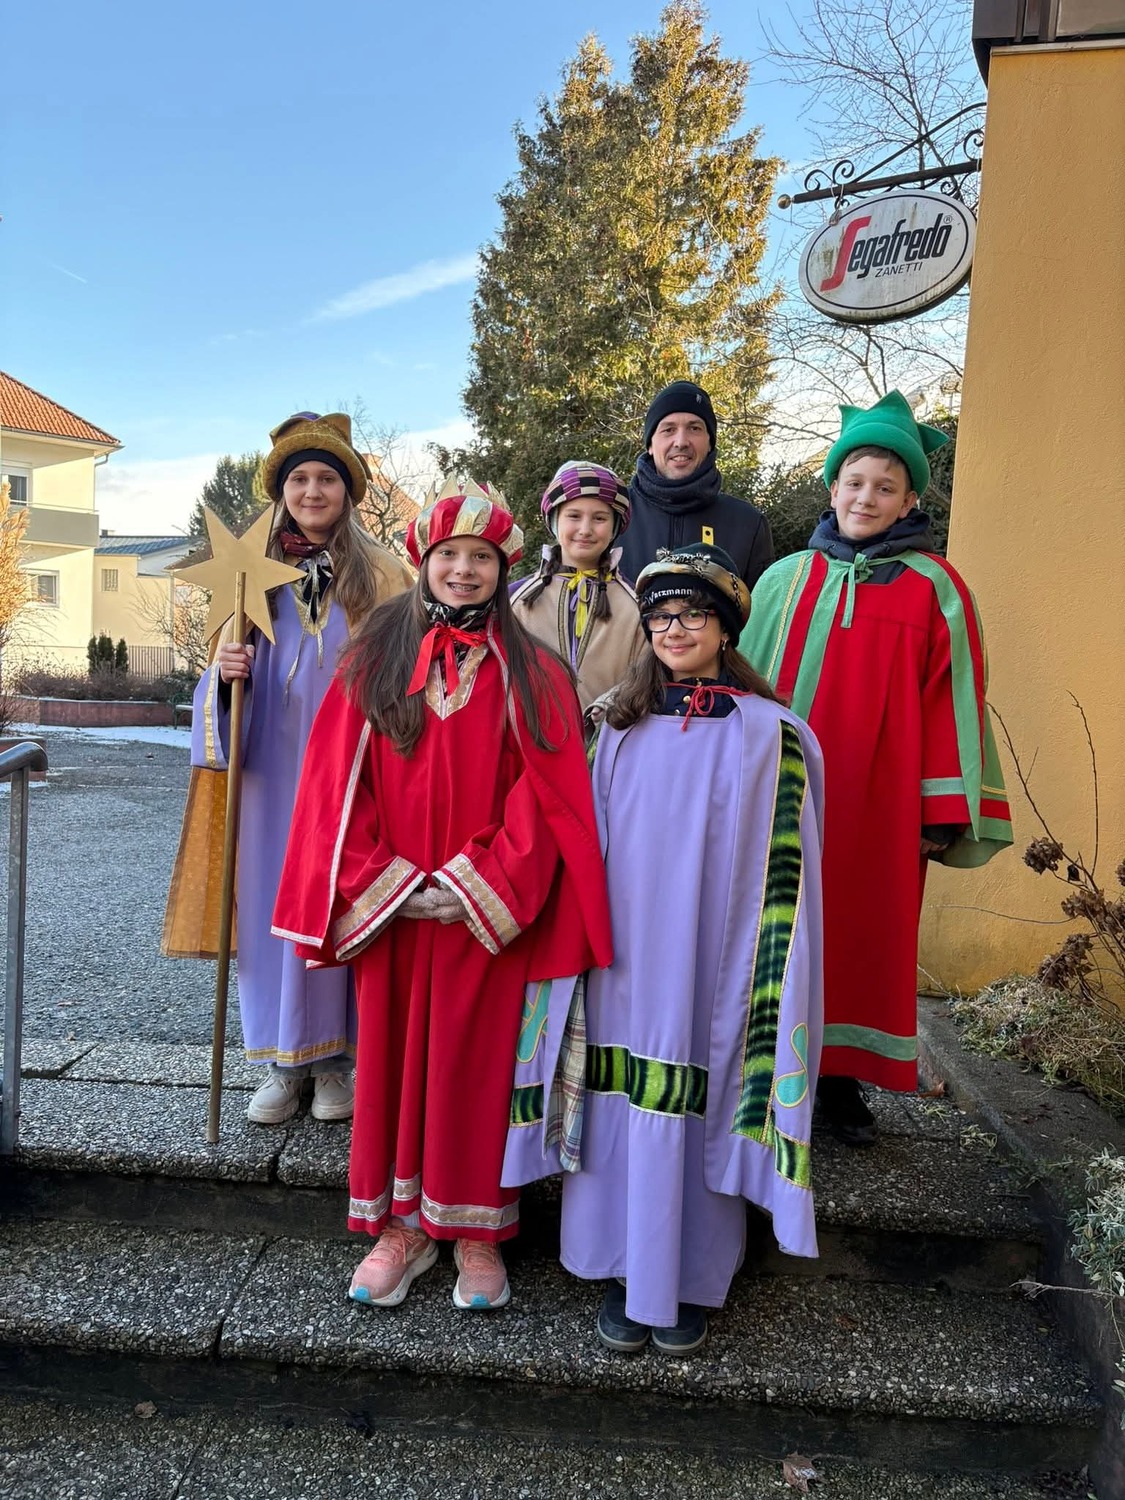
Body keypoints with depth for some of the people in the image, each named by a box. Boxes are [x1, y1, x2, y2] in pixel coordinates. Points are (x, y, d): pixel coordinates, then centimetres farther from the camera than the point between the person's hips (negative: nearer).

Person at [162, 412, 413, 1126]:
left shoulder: (380, 571, 2)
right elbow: (230, 669, 15)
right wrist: (226, 671, -9)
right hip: (271, 771, 3)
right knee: (273, 900, 5)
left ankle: (336, 1056, 17)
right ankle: (285, 1060, 18)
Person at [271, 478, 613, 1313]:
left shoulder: (530, 673, 0)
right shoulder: (375, 660, 3)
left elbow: (547, 796, -5)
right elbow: (340, 784, 0)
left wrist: (478, 886, -13)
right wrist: (388, 885, -8)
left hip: (488, 910, -1)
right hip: (388, 909, 2)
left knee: (478, 1060, 7)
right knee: (394, 1053, 10)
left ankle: (474, 1229, 24)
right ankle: (402, 1221, 27)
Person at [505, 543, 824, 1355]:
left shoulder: (770, 736, -2)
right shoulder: (620, 726, 7)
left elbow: (783, 871, -3)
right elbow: (589, 845, 11)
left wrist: (767, 975, -6)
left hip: (712, 961, -2)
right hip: (625, 960, 3)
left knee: (698, 1112, 4)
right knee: (624, 1105, 7)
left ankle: (692, 1280, 25)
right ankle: (627, 1273, 26)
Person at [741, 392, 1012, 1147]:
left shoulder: (935, 588, 2)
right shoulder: (787, 579, 8)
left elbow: (952, 699, -1)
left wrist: (941, 815, -6)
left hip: (878, 799, -1)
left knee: (864, 931, 5)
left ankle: (843, 1075, 20)